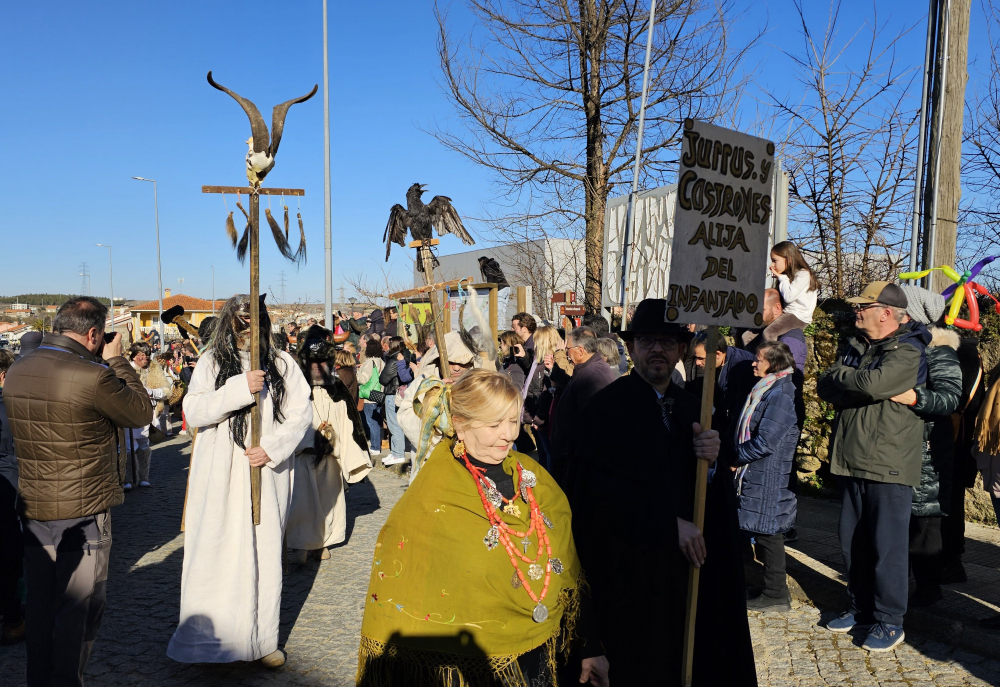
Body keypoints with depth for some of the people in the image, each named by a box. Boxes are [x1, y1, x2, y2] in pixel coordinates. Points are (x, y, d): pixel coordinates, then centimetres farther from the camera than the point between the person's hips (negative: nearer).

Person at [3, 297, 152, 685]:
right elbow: (142, 413, -9)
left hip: (31, 507, 7)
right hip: (83, 510, -7)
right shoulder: (92, 376, -22)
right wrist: (116, 360, -2)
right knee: (79, 607, 8)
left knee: (39, 604, 19)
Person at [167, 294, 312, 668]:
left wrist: (272, 448, -11)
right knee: (215, 552, 3)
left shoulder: (282, 364, 4)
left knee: (265, 553, 5)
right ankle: (206, 637, 17)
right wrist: (240, 387, -19)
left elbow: (301, 412, 1)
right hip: (219, 477, 0)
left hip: (266, 475, 1)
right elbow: (193, 411, -8)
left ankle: (262, 639, 15)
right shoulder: (212, 363, 3)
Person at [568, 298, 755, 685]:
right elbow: (604, 489, -17)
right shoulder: (607, 405, -12)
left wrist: (711, 461, -13)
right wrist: (672, 525, -15)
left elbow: (698, 491, 8)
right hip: (629, 562, -5)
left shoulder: (689, 408, 9)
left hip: (684, 558, 6)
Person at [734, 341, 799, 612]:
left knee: (767, 533, 0)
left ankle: (775, 595, 12)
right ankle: (774, 591, 27)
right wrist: (739, 456, 6)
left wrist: (737, 457, -9)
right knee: (763, 533, 16)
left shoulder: (781, 393, -17)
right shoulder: (767, 389, 13)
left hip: (769, 476, -10)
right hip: (756, 474, 10)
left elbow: (765, 442, -21)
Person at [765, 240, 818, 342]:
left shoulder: (803, 274, -11)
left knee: (768, 333, -30)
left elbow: (788, 296, -21)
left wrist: (782, 278, -9)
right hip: (787, 313, 9)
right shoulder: (788, 275, 17)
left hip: (799, 317, -9)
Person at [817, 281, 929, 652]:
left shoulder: (908, 353, -10)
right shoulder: (855, 347, 13)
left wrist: (839, 376, -9)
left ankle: (889, 620, 14)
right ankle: (860, 607, 28)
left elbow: (872, 383, -27)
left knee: (887, 545, 1)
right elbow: (824, 388, 6)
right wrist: (854, 386, -13)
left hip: (889, 467, -7)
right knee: (852, 543, 13)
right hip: (852, 462, 7)